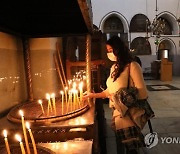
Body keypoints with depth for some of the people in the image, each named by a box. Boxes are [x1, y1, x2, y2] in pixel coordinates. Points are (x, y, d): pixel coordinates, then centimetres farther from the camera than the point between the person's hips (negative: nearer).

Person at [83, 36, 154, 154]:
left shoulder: (132, 65, -10)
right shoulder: (114, 67, 12)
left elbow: (142, 93, -13)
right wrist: (93, 95, 17)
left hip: (128, 114, -6)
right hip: (116, 112, 7)